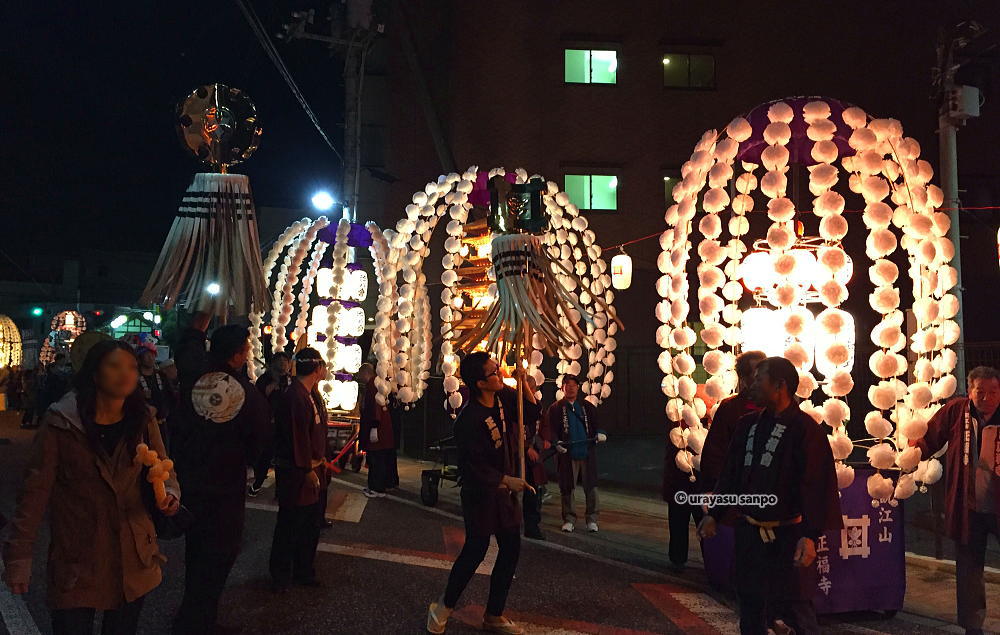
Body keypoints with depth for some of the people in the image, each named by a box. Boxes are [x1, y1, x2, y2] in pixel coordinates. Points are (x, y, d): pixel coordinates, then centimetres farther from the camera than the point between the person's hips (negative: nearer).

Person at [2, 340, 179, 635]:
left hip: (133, 560, 4)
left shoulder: (142, 420, -1)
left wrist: (169, 492, -18)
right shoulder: (60, 423, -12)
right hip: (76, 563, -3)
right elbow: (36, 490, -10)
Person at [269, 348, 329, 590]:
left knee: (312, 524, 17)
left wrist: (320, 461, 14)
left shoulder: (313, 395, 12)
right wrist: (308, 470, -21)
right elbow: (298, 436, -23)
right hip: (296, 473, -10)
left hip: (314, 469, 10)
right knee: (291, 524, 1)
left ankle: (304, 571, 30)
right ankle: (281, 576, 14)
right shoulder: (294, 397, -21)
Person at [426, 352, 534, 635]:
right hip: (481, 492, -8)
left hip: (505, 489, 8)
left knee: (511, 550, 10)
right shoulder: (469, 419, -25)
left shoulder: (504, 399, -2)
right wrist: (505, 480, -22)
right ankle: (445, 606, 25)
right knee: (476, 550, 2)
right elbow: (471, 465, -21)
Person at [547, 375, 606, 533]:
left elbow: (596, 424, 15)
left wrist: (600, 433, -6)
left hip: (587, 453, 2)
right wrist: (557, 442, -17)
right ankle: (569, 519, 16)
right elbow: (551, 430, 0)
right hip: (567, 454, -1)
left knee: (591, 487, 2)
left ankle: (592, 519, 13)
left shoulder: (588, 406, 12)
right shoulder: (555, 409, 5)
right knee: (567, 488, 3)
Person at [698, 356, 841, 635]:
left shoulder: (805, 429, -11)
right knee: (750, 603, 14)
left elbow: (817, 485, -16)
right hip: (748, 531, 7)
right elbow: (730, 474, 17)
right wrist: (714, 515, 16)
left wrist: (810, 536, -21)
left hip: (787, 536, -6)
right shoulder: (748, 425, 10)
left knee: (794, 607, -1)